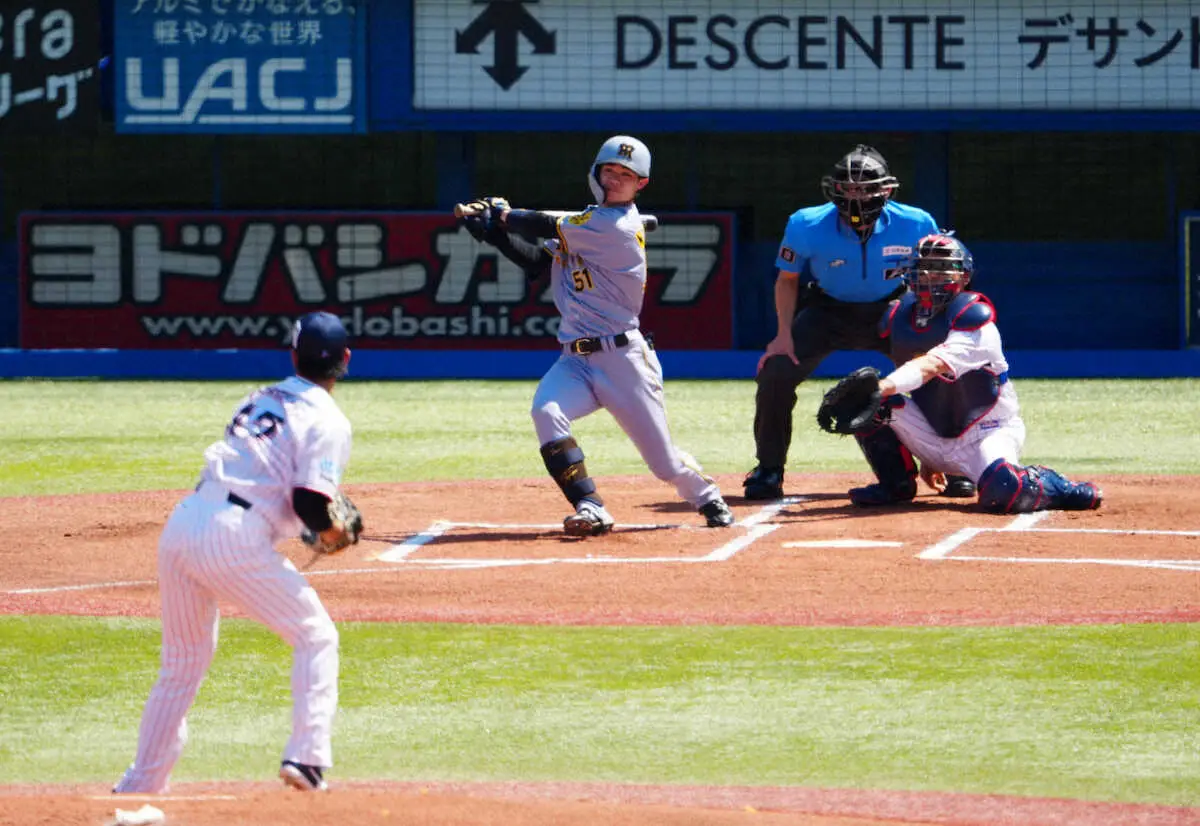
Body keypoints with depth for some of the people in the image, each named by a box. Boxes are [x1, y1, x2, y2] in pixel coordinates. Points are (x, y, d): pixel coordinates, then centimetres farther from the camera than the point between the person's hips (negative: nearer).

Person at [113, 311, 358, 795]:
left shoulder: (259, 400, 23)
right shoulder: (327, 422, 0)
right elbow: (309, 502, -11)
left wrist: (316, 521, 23)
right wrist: (333, 532, 10)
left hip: (181, 524, 7)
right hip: (234, 540, -7)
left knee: (182, 662, 21)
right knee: (315, 637, 9)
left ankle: (141, 785, 26)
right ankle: (305, 756, -5)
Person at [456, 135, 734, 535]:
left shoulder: (619, 227, -14)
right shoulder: (588, 222, 12)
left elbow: (551, 227, -13)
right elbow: (539, 262, 14)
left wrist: (504, 214, 1)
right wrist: (495, 232, 2)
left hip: (622, 358, -6)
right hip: (576, 359, 6)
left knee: (664, 461, 2)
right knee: (546, 412, -26)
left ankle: (709, 500, 34)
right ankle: (590, 509, -23)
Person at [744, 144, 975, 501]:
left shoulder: (916, 226, -23)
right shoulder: (807, 226, -22)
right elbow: (787, 279, -4)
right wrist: (784, 335, -14)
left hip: (892, 311, 0)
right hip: (827, 311, 0)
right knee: (776, 371, -19)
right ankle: (768, 471, 1)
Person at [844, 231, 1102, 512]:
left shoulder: (973, 316, -19)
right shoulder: (899, 315, 1)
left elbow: (933, 365, -36)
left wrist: (883, 387, -53)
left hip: (987, 433, -5)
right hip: (933, 437, 6)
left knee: (1004, 491, -36)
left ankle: (1056, 487, -1)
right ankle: (896, 484, 3)